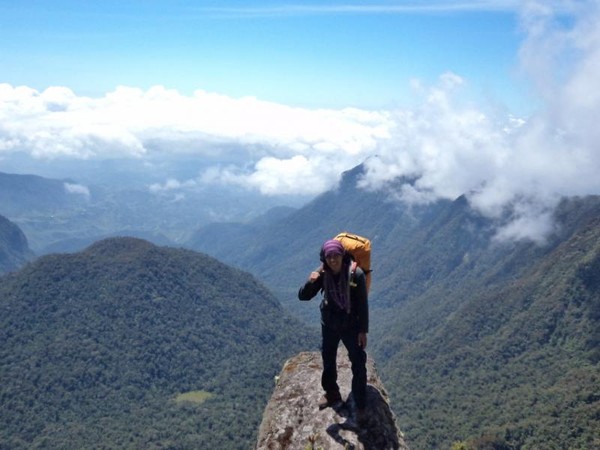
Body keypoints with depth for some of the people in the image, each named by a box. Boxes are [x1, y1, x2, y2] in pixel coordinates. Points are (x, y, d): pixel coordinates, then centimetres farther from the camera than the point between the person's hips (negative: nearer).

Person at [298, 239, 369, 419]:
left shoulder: (356, 274, -23)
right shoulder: (322, 274, -14)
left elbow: (363, 304, -15)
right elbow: (303, 296, -13)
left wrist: (363, 330, -13)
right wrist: (310, 282, -33)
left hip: (351, 326, -4)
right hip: (329, 325, 4)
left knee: (359, 366, 3)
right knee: (328, 362, 20)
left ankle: (361, 406, 19)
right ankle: (332, 395, 43)